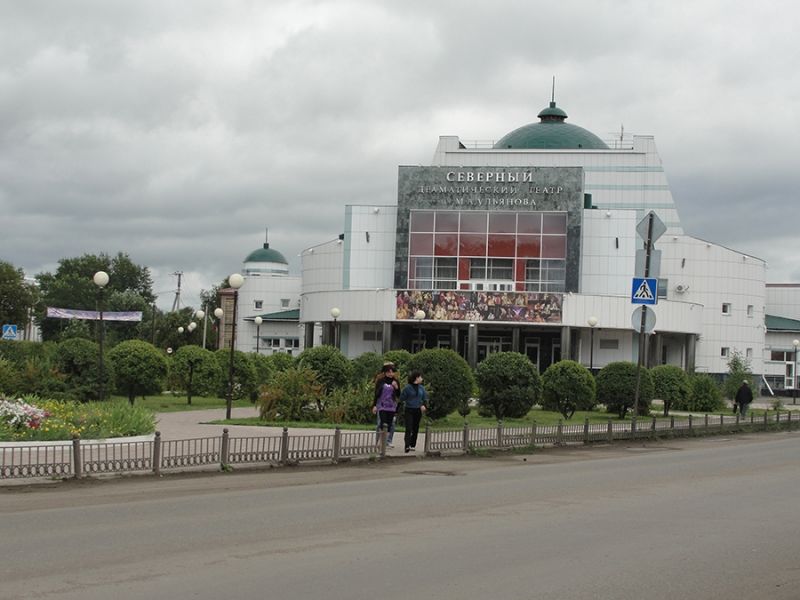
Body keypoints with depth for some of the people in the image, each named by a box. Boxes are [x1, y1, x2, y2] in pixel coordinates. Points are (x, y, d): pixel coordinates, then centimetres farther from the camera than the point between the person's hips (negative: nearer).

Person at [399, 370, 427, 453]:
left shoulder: (421, 388, 8)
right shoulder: (408, 387, -9)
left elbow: (425, 398, 14)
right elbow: (402, 398, -3)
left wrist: (423, 405, -1)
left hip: (418, 410, 5)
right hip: (409, 410, -5)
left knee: (415, 428, 10)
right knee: (408, 429, -13)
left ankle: (413, 445, 20)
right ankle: (407, 446, -20)